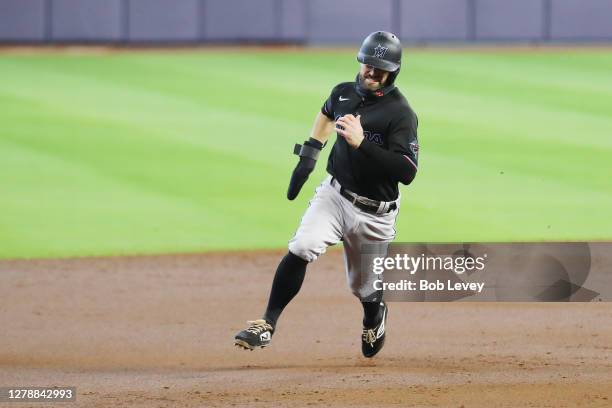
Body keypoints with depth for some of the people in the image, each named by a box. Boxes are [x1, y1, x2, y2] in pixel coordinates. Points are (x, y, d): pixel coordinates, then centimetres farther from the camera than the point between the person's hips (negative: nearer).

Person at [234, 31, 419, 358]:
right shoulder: (344, 93, 1)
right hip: (334, 194, 4)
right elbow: (327, 113, 28)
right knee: (301, 249, -24)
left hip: (374, 212, -3)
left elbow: (407, 172, -28)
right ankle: (267, 325, -22)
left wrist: (361, 143, -32)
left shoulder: (400, 113, -18)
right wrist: (308, 155, 19)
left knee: (365, 289, 12)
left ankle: (375, 317, 48)